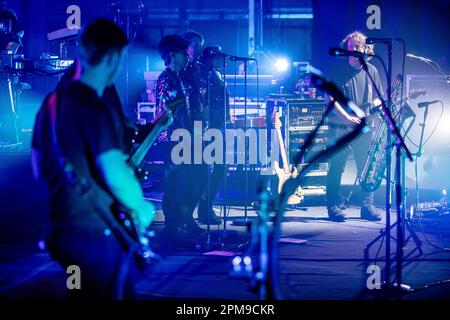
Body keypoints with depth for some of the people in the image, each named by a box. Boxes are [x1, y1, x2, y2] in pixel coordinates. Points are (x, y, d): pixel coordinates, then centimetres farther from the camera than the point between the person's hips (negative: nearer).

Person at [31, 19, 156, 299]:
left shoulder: (52, 103, 9)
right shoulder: (95, 109, -18)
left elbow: (39, 168, 19)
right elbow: (115, 176, -24)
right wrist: (142, 209, -6)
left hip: (63, 232, 9)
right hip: (98, 235, -9)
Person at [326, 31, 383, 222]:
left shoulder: (371, 71, 9)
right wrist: (347, 117, -18)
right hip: (340, 127, -4)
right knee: (337, 167, -4)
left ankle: (367, 206, 9)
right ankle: (333, 207, 3)